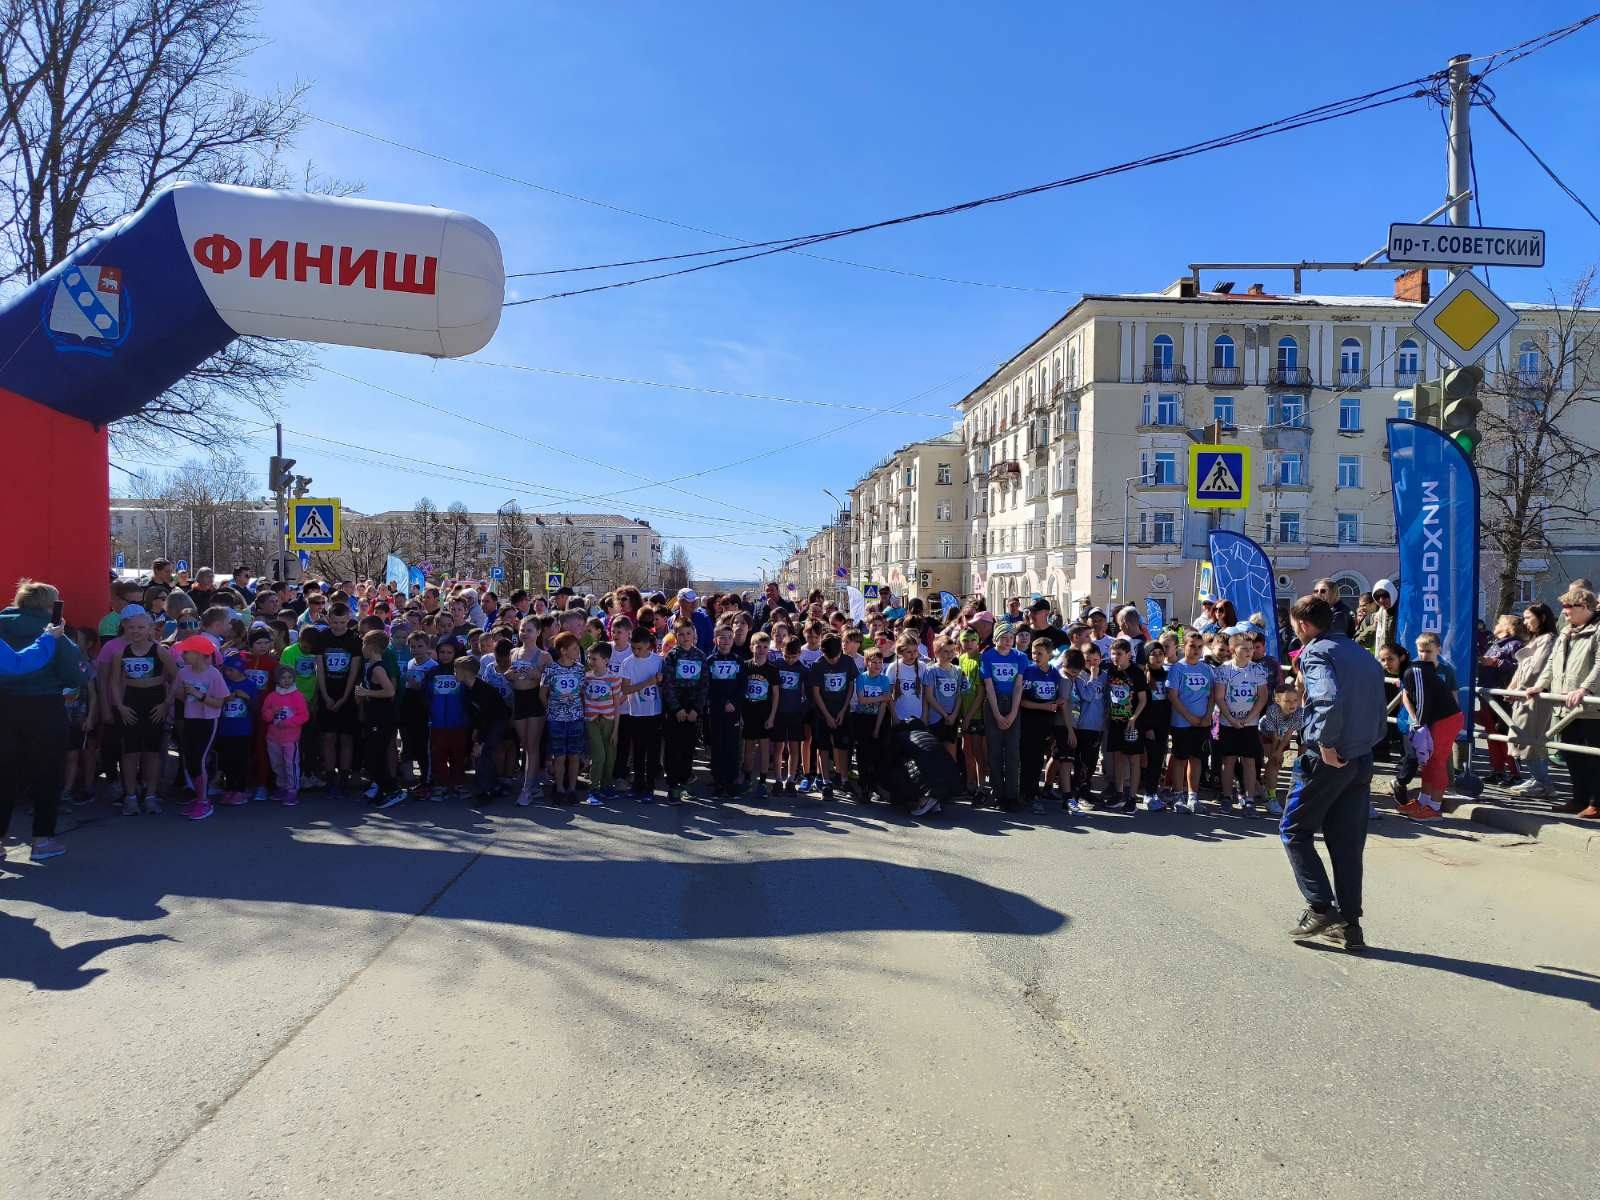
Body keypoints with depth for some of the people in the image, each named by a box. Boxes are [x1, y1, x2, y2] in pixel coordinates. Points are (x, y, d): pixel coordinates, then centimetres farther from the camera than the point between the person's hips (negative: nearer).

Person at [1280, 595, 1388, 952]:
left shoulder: (1316, 652, -10)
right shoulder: (1364, 655, 16)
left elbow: (1330, 699, -28)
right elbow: (1381, 713, 17)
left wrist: (1326, 744, -21)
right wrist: (1364, 743, 16)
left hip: (1326, 760, -7)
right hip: (1361, 761, 8)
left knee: (1294, 831, 7)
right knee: (1347, 842, 12)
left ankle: (1320, 908, 0)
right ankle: (1349, 924, 15)